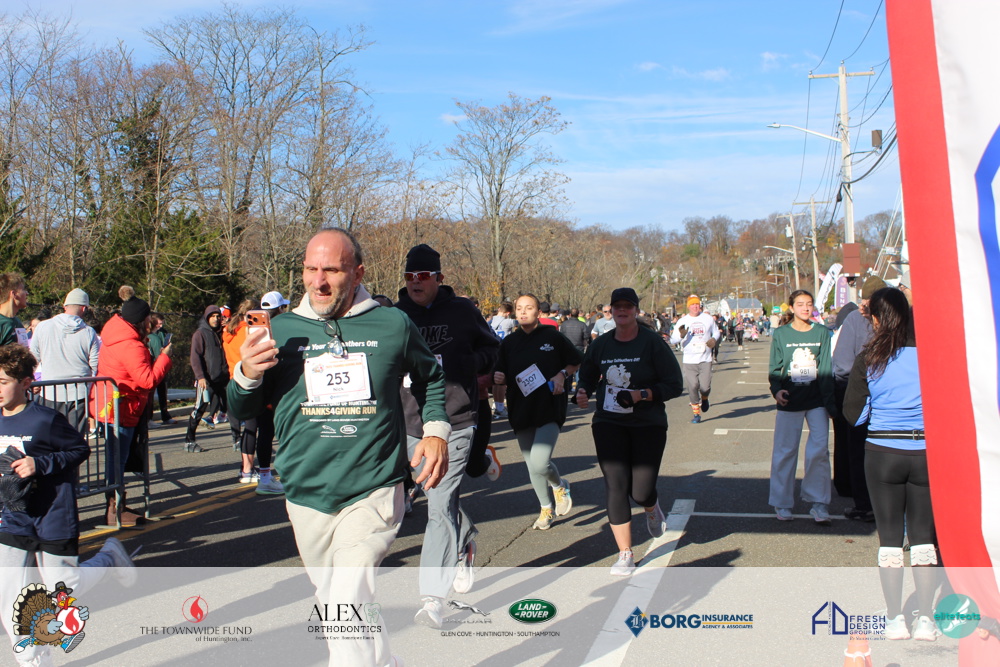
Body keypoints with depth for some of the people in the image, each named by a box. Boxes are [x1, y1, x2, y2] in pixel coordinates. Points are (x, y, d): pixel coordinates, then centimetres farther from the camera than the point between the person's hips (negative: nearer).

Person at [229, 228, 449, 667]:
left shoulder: (393, 325, -1)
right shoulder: (281, 331, 3)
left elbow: (430, 378, 19)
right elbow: (243, 412, 10)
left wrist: (435, 429, 3)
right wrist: (247, 375, -11)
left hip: (373, 494, -3)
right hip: (307, 497, 4)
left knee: (350, 605, -18)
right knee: (333, 602, 18)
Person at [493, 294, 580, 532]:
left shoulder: (552, 336, -2)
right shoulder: (509, 342, 7)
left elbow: (576, 362, 9)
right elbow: (503, 376, 11)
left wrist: (562, 374, -9)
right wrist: (499, 378, -11)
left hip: (550, 408, -4)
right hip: (521, 411, 4)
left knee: (540, 462, -19)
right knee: (531, 466, 12)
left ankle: (560, 486, 15)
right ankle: (546, 508, 33)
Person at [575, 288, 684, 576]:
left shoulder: (652, 343, -6)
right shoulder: (600, 345, 5)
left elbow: (675, 385, -7)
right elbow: (588, 377, 18)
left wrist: (641, 395, -20)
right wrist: (583, 393, -4)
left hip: (648, 424, -2)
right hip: (609, 424, 3)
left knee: (641, 491, -5)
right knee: (615, 485, -7)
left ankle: (652, 509, 36)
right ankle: (625, 554, 5)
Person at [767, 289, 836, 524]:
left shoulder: (822, 333, 3)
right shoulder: (781, 334, 2)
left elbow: (826, 369, 2)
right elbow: (774, 368, 4)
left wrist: (829, 402, -4)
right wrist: (777, 390, -14)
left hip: (816, 400, 1)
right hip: (790, 401, 0)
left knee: (819, 450, -3)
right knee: (785, 452, 3)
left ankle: (818, 502, 11)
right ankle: (782, 504, 16)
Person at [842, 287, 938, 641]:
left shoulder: (868, 360, -8)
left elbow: (853, 414, -5)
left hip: (883, 453, -1)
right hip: (928, 452, 1)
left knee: (889, 535, 9)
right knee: (924, 534, 12)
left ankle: (895, 619, 14)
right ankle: (925, 619, 15)